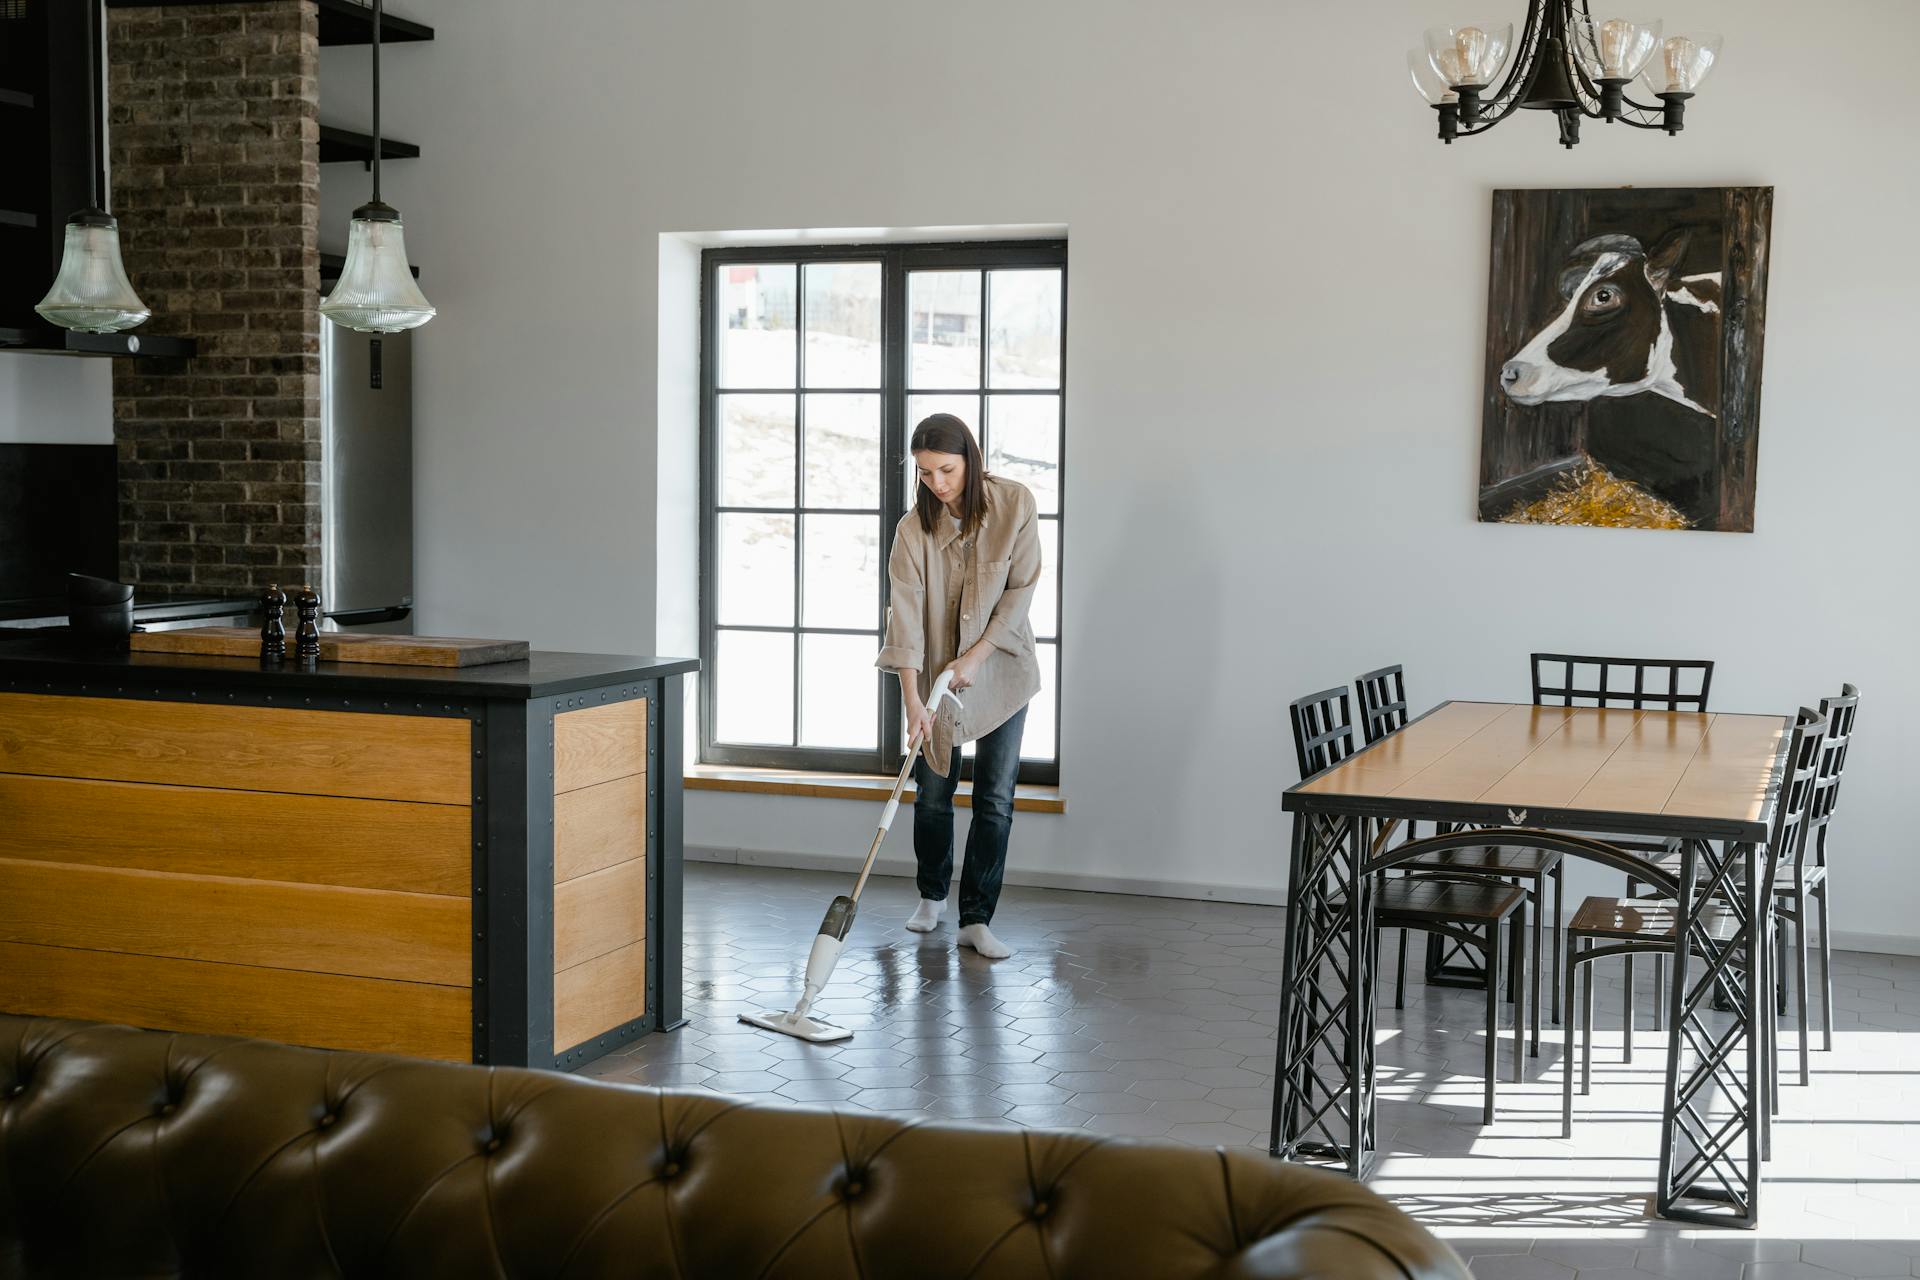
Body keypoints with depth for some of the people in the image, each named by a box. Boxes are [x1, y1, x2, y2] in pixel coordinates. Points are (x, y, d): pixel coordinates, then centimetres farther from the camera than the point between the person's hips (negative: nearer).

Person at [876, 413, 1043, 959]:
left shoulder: (1014, 504, -13)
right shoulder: (915, 528, -14)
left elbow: (1021, 590, -10)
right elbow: (906, 616, -20)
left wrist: (976, 656, -17)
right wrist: (912, 701, -28)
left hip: (1001, 669, 0)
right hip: (935, 670, 1)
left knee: (995, 800, -3)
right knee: (933, 792, 9)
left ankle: (976, 920, 3)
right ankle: (932, 896, 31)